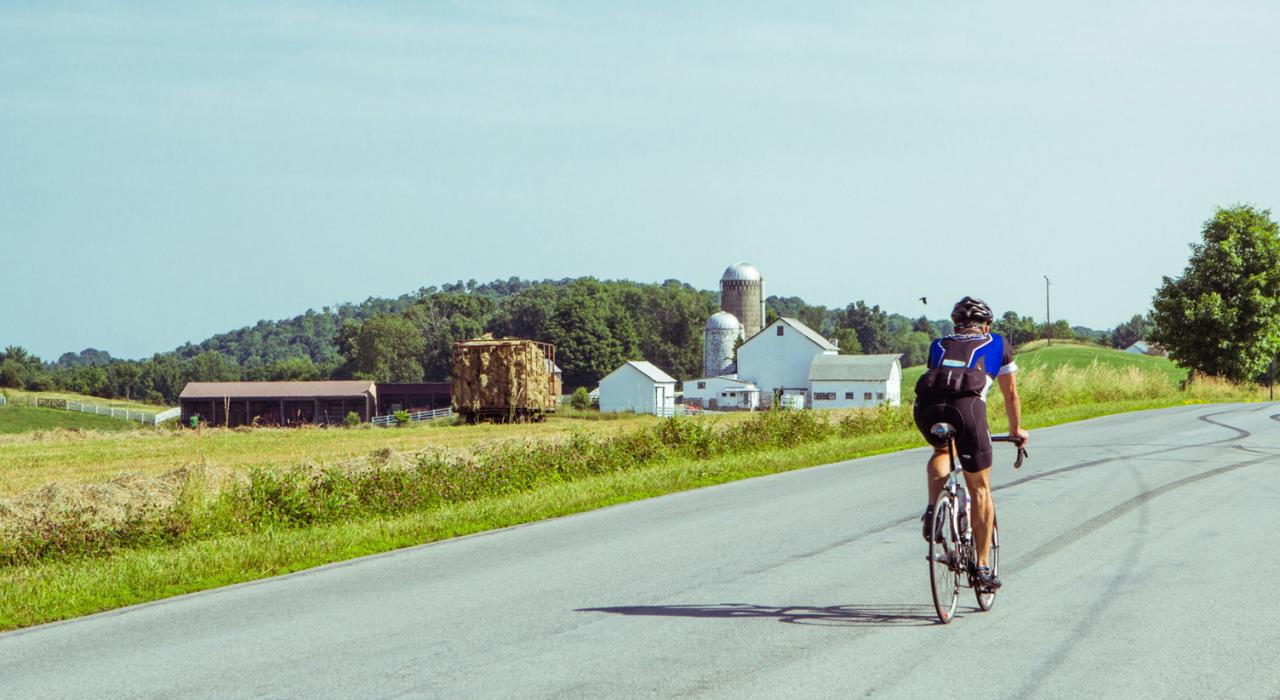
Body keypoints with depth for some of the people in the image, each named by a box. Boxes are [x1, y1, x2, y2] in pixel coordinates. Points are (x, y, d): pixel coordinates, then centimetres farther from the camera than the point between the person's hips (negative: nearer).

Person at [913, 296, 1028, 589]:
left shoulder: (939, 345, 34)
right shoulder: (997, 345, 30)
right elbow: (1011, 394, 38)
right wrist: (1016, 429, 55)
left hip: (926, 403, 2)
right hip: (967, 404, -2)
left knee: (941, 451, 35)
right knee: (980, 489, 13)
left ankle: (933, 509, 10)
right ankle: (983, 565, 11)